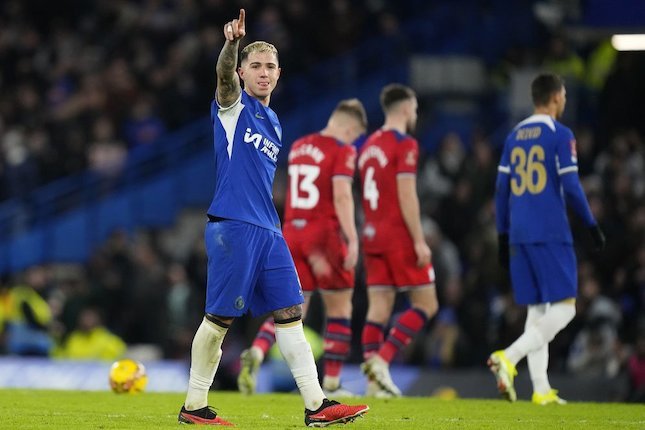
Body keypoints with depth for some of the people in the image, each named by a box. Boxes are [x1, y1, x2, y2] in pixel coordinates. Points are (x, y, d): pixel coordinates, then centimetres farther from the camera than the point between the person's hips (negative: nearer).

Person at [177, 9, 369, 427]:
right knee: (219, 318, -4)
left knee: (290, 313, 2)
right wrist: (232, 43, -44)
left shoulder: (273, 122, 20)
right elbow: (224, 76, -24)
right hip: (232, 226, -7)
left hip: (267, 230, 7)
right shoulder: (234, 106, 0)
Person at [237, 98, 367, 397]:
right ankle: (331, 383, 10)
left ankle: (255, 354, -23)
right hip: (325, 232, -5)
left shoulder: (298, 147, 13)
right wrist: (353, 239, -23)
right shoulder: (342, 151, -8)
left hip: (292, 232, 5)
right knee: (339, 309, 10)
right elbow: (341, 196, -19)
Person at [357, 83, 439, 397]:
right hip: (399, 235, -7)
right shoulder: (405, 144, -10)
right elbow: (406, 196, -17)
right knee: (426, 303, 0)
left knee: (379, 307, 4)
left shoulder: (369, 145, 15)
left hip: (373, 234, 8)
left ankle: (374, 379, -3)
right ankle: (382, 359, -14)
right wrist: (419, 241, -16)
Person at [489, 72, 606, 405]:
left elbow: (502, 190, 14)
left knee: (536, 309, 10)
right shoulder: (560, 135, -6)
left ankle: (541, 390, 4)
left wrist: (503, 237, 19)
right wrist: (592, 226, 0)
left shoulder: (514, 136, 13)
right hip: (551, 234, -7)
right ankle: (508, 358, -22)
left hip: (519, 236, 7)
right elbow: (571, 188, -10)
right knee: (564, 308, -4)